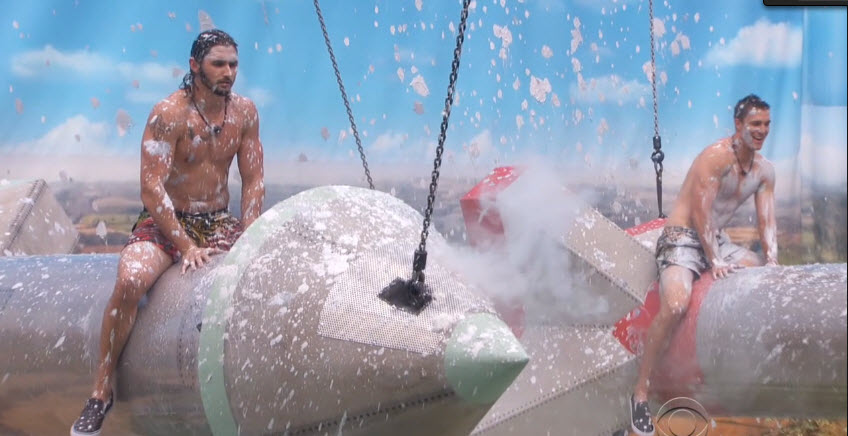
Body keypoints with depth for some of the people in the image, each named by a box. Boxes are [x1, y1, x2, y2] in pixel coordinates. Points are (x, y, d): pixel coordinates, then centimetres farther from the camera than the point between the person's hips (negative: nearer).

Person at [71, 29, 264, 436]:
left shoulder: (244, 111, 1)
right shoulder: (168, 114, -15)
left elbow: (253, 180, 5)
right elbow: (151, 188, -20)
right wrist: (186, 246, -25)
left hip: (219, 223, 5)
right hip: (164, 223, -5)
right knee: (130, 280, -32)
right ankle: (101, 391, -20)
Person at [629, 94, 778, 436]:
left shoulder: (765, 170, 7)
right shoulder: (716, 156, -18)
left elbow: (767, 220, 5)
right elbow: (701, 213, -20)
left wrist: (772, 258, -11)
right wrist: (714, 262, -21)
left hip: (718, 240, 9)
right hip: (683, 238, -9)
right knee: (674, 305, -32)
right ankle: (640, 392, -26)